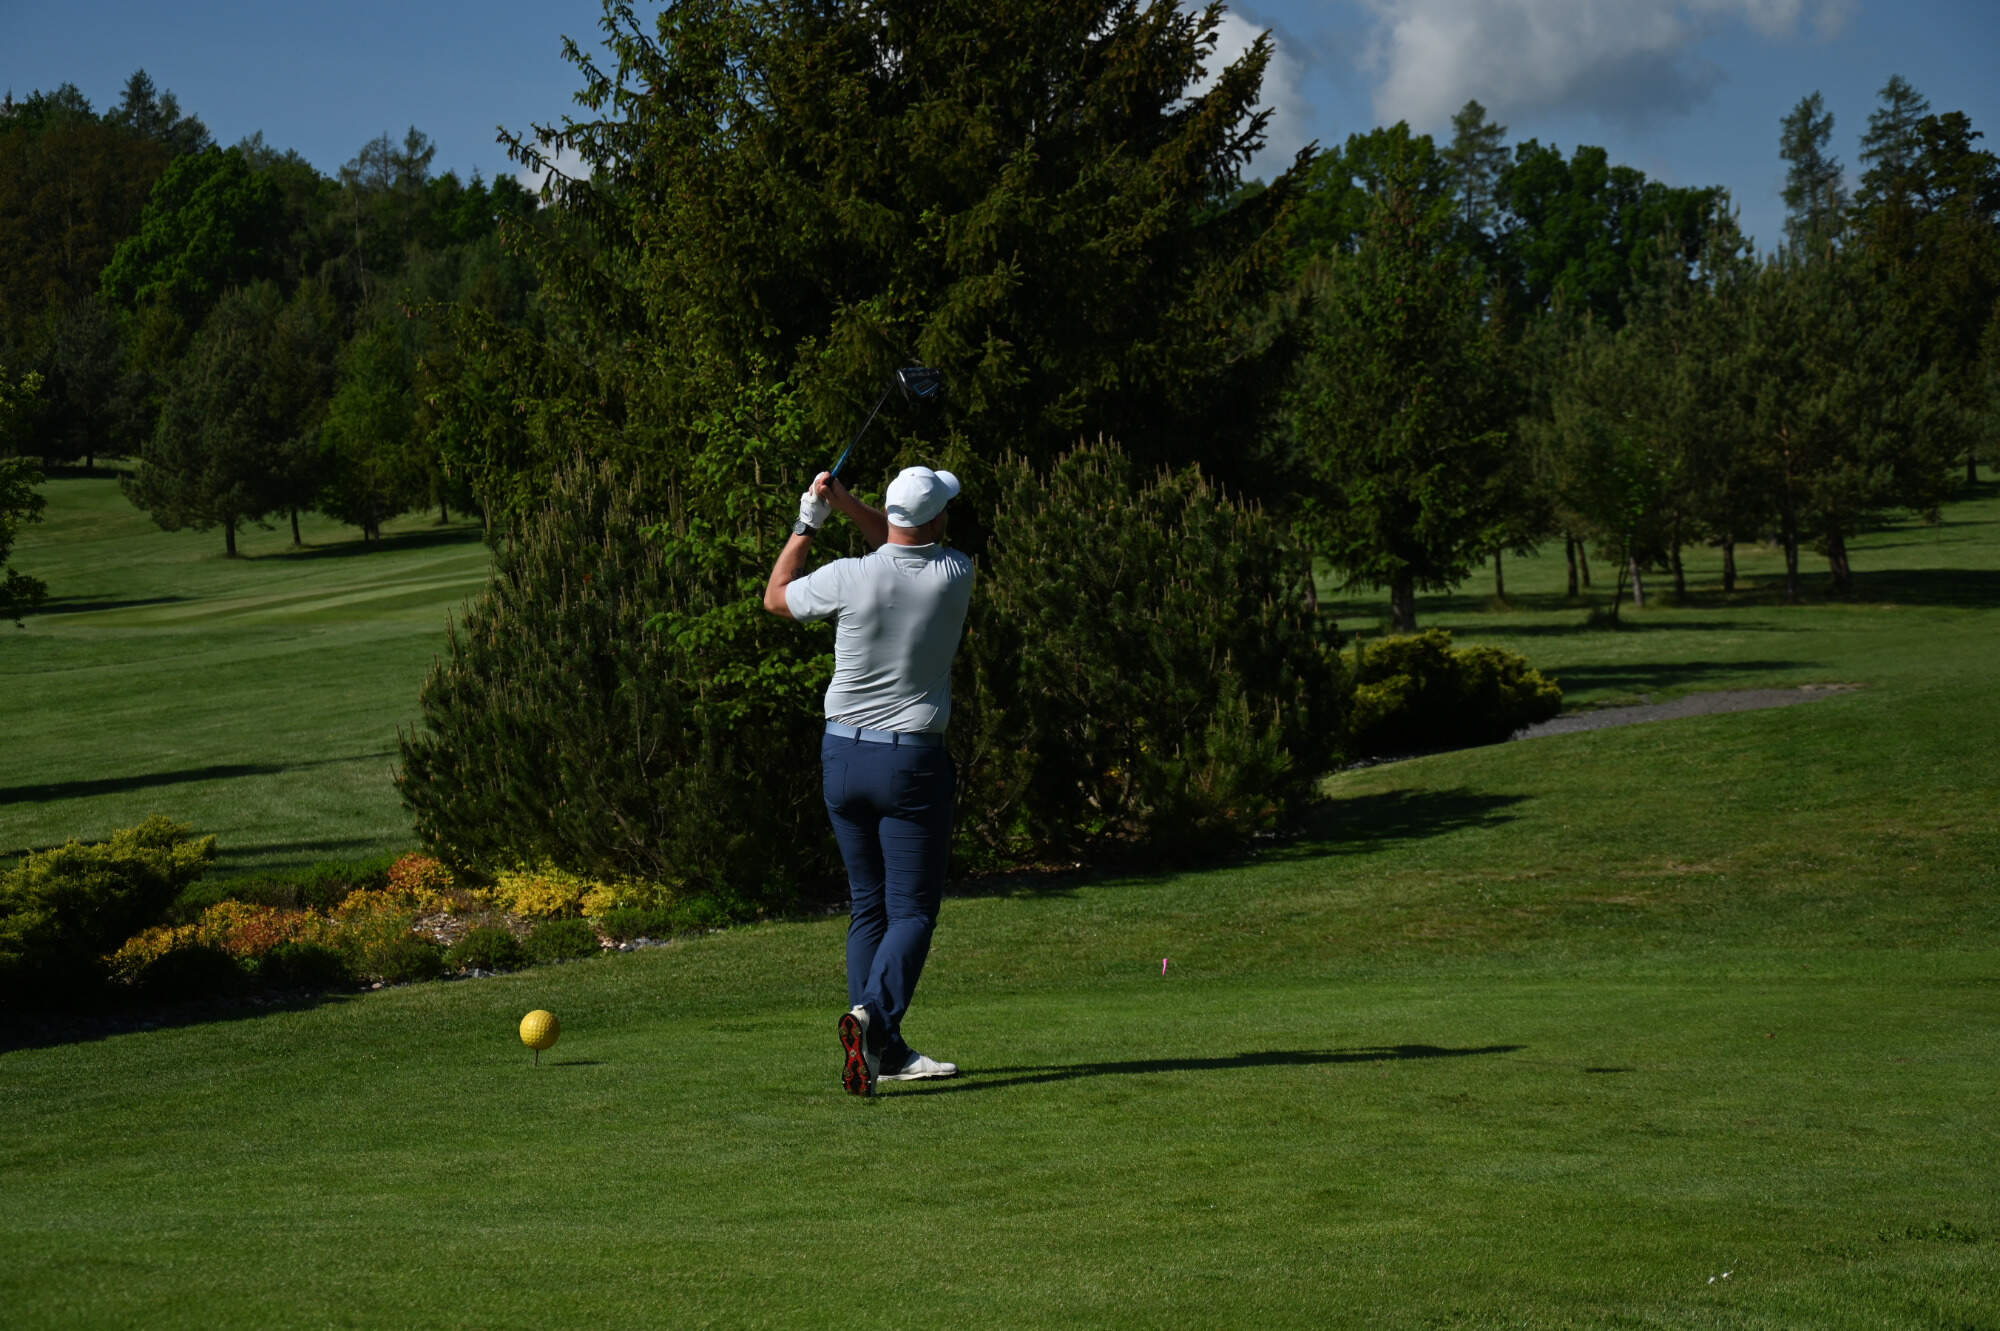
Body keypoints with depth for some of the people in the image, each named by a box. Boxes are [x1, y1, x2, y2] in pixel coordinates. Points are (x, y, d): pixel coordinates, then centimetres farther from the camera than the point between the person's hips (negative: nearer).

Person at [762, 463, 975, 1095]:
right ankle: (873, 1015, -26)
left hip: (843, 753, 2)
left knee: (868, 905, 12)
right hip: (912, 761, -2)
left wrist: (807, 522, 16)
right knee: (912, 910, -1)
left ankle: (884, 1049, 10)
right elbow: (910, 550, 15)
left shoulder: (850, 579, -11)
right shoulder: (955, 575, -8)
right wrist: (847, 504, 5)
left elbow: (776, 597, 10)